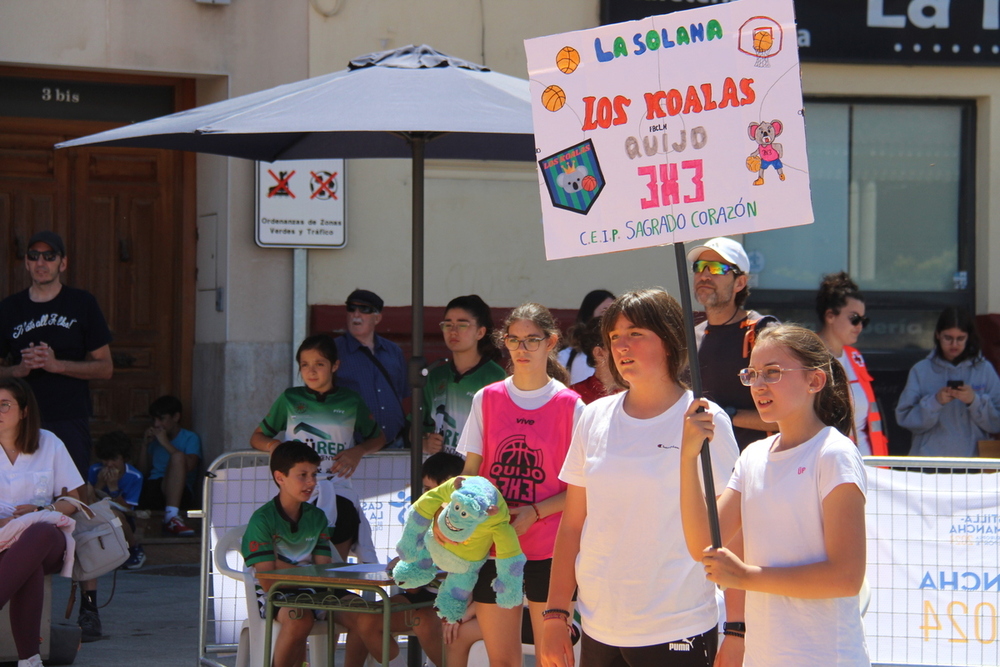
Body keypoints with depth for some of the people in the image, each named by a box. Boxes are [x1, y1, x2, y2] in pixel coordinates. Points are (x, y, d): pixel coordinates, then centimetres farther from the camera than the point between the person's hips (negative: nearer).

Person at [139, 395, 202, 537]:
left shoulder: (190, 438, 10)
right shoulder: (155, 439, 25)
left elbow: (189, 466, -11)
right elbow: (143, 468, 21)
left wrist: (166, 444, -9)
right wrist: (146, 444, 11)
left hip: (177, 493, -4)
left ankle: (171, 517, -45)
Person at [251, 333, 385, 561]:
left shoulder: (351, 403, 12)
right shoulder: (289, 400, 13)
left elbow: (378, 438, 24)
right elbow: (257, 437, 19)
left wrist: (358, 451, 3)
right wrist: (278, 447, -3)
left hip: (338, 490, 0)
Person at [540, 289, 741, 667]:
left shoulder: (703, 421, -4)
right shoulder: (595, 418, 7)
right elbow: (572, 525, 11)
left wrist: (736, 632, -9)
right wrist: (555, 615, 6)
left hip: (678, 635, -4)